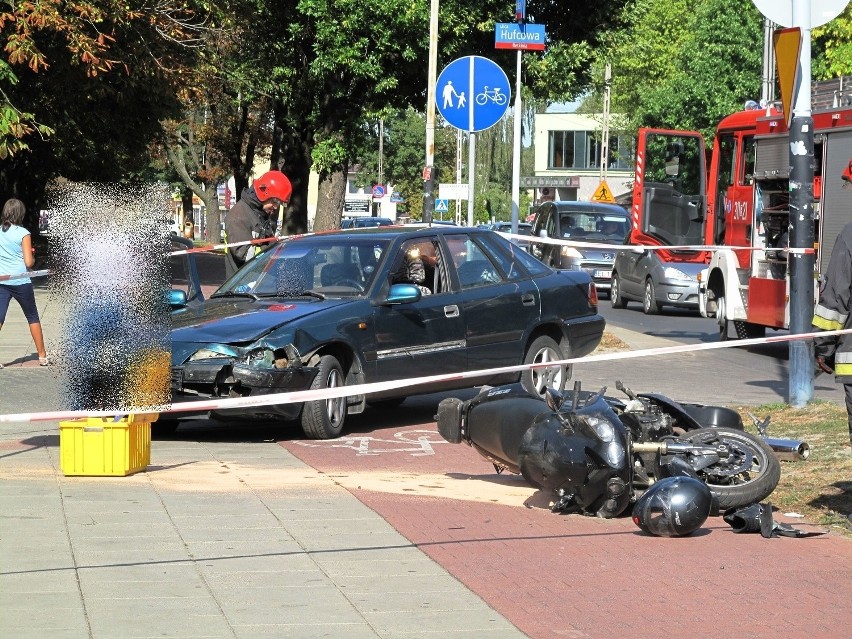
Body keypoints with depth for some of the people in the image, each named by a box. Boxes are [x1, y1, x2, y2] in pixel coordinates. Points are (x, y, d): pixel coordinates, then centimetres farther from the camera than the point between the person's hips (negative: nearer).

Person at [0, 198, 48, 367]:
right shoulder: (23, 233, -9)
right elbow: (29, 263, -11)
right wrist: (32, 257, 9)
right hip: (21, 282, -3)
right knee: (33, 317, 13)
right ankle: (42, 356, 19)